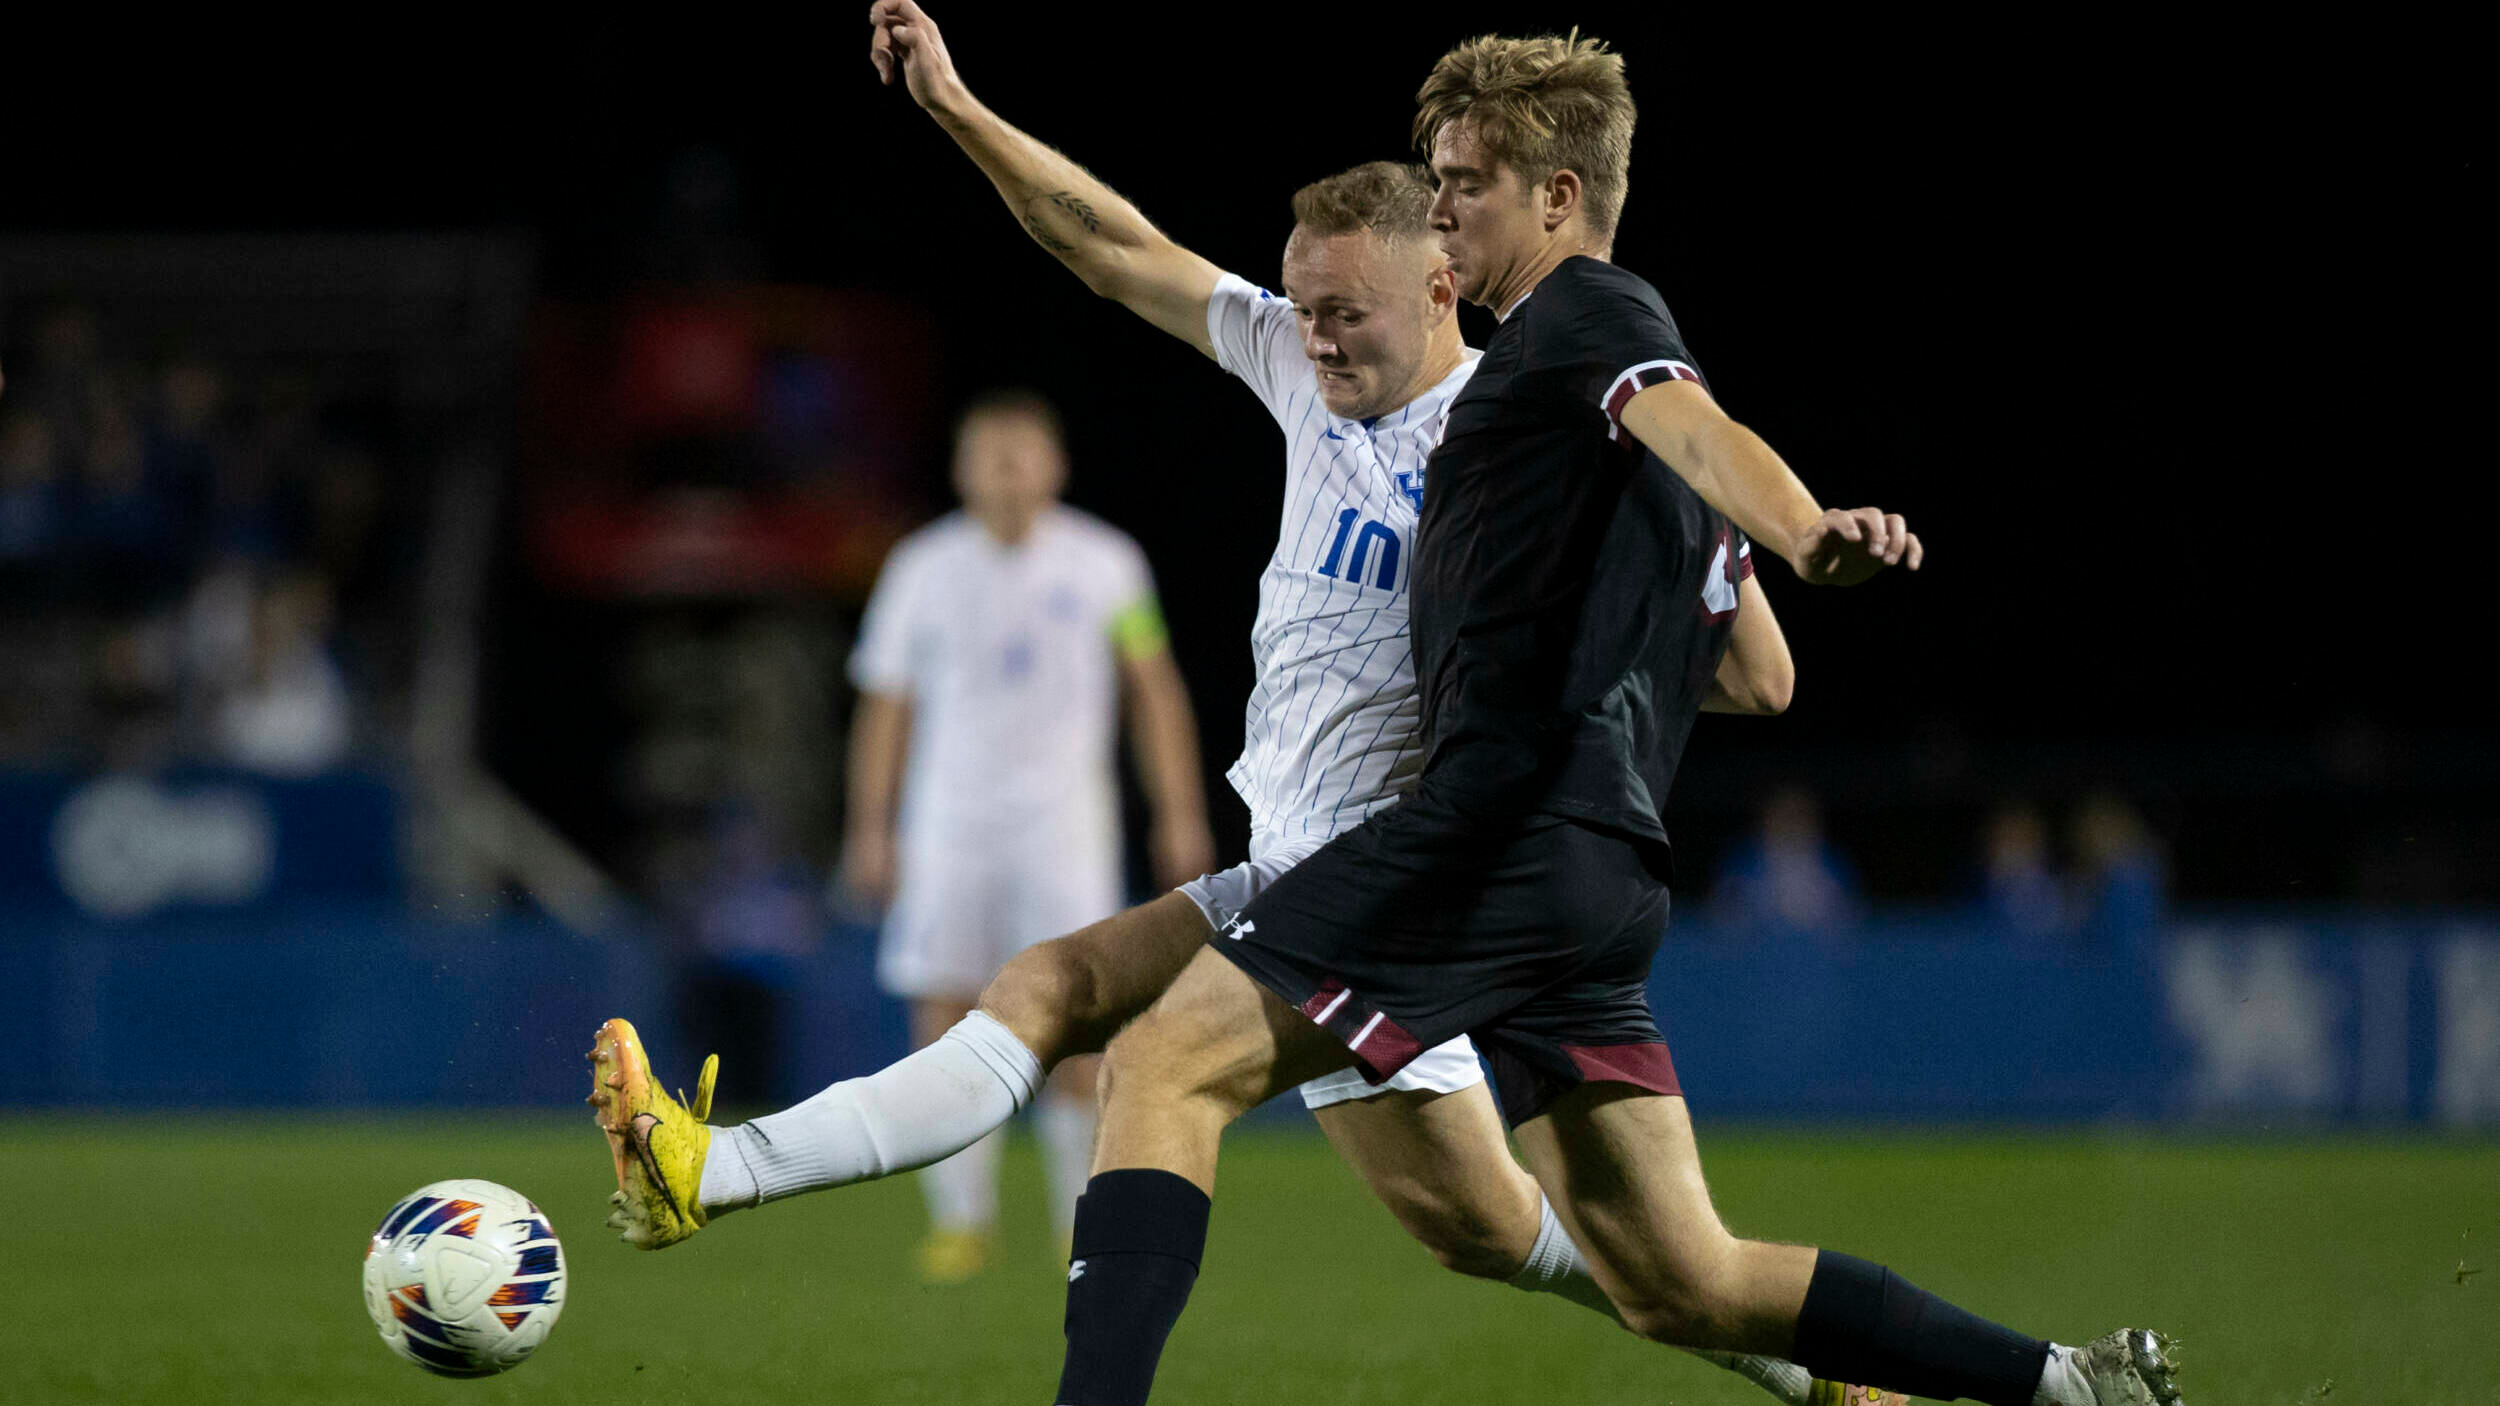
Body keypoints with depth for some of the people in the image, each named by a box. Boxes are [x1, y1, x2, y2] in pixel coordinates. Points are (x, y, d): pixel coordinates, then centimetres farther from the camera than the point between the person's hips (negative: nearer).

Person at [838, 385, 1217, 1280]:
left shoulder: (1103, 563, 2)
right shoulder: (923, 569, 3)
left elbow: (1154, 689, 8)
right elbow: (886, 705, 8)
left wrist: (1180, 816, 3)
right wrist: (871, 831, 5)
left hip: (1064, 824, -1)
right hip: (948, 826, 1)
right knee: (946, 1023, -4)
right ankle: (961, 1222, 6)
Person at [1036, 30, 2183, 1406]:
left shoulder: (1587, 313, 1)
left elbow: (1696, 431, -24)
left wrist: (1806, 532, -45)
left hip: (1504, 817, -10)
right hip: (1600, 866, 10)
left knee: (1163, 1067, -13)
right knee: (1681, 1285, 10)